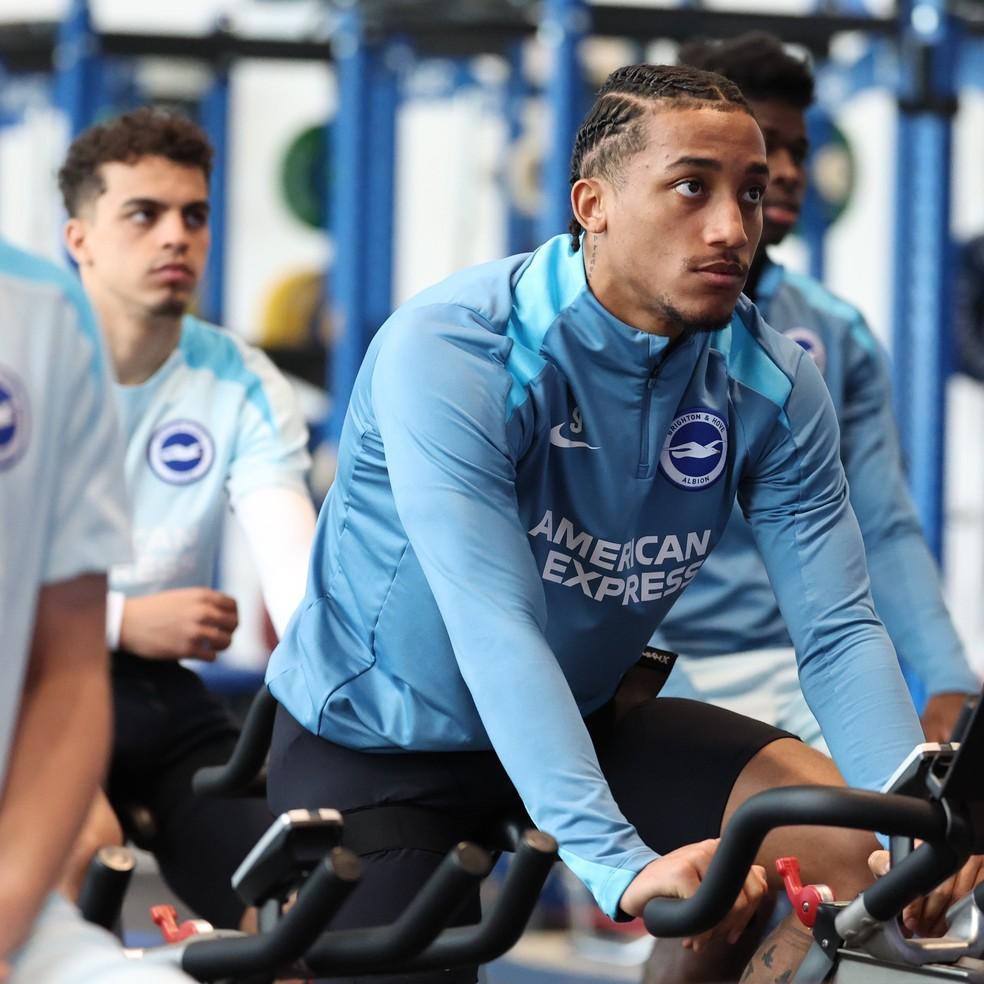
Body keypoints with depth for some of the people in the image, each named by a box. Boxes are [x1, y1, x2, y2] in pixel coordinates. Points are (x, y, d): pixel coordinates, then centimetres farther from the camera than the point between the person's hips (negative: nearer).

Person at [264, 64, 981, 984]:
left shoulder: (772, 384, -13)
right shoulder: (448, 351, -29)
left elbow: (838, 629, -18)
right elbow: (495, 630, -39)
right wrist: (621, 866, -51)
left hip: (583, 718, 4)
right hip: (375, 739, -4)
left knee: (840, 830, -16)